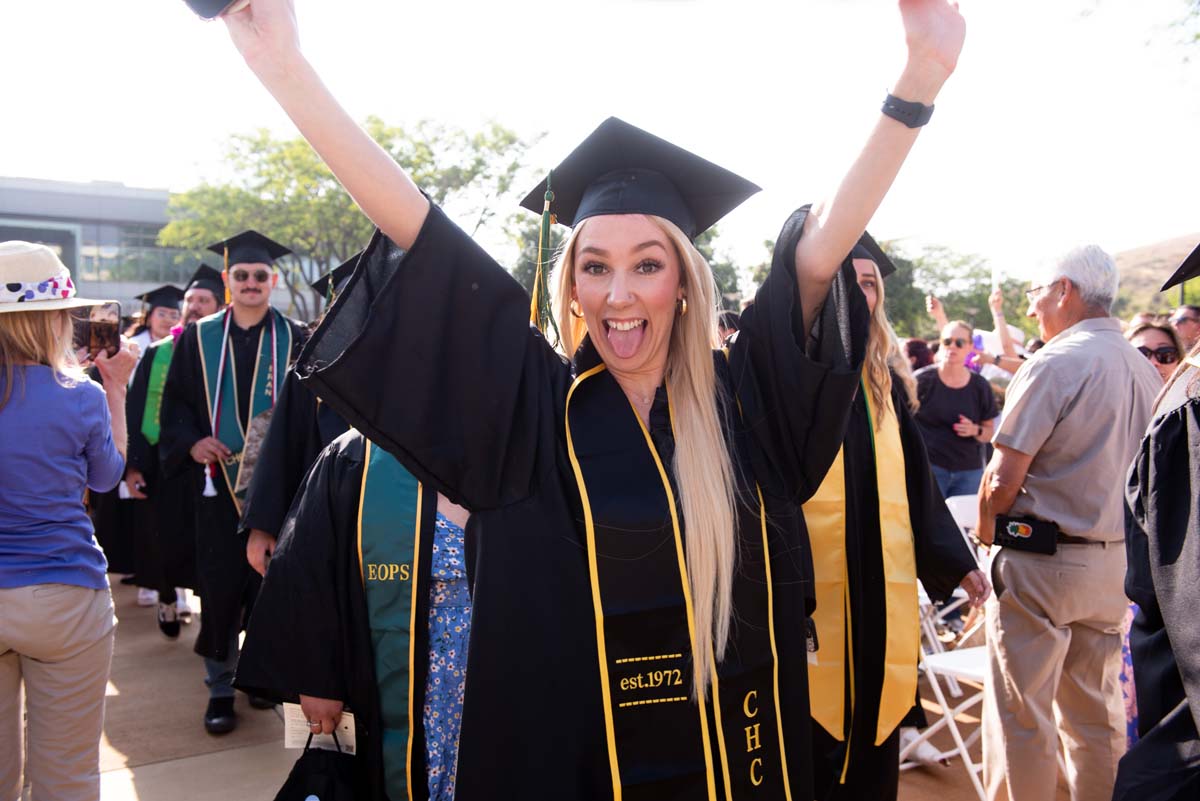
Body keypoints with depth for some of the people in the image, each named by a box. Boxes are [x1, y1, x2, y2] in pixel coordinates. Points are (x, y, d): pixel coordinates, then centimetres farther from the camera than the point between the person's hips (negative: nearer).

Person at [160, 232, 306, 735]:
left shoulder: (293, 339, 4)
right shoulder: (198, 339, 7)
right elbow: (174, 402, 8)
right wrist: (191, 442, -10)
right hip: (218, 481, 1)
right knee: (220, 584, 3)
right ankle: (220, 688, 16)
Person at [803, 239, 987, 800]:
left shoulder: (886, 381, 11)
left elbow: (914, 482, 16)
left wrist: (956, 561, 15)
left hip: (883, 590, 5)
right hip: (813, 588, -5)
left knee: (873, 730, 15)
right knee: (813, 742, 5)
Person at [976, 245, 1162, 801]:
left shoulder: (1054, 364, -15)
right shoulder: (1144, 370, 9)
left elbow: (1004, 477, -17)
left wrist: (985, 531, -2)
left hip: (1042, 560, -8)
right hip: (1117, 561, 8)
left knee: (1020, 713, 2)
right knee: (1097, 711, 17)